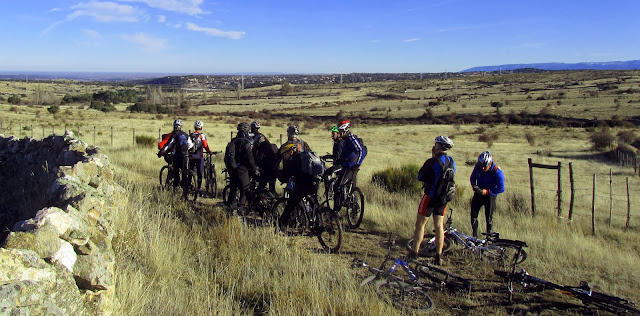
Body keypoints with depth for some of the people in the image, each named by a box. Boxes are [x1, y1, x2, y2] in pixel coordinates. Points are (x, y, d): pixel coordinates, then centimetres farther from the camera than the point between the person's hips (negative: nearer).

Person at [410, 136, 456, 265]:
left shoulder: (432, 162, -19)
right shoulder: (452, 162, 3)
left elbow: (420, 177, -7)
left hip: (431, 196, -6)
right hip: (443, 198, 6)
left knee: (420, 224, 4)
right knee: (439, 225, 12)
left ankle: (414, 253, 7)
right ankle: (439, 256, 14)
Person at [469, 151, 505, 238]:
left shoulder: (497, 171, -23)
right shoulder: (478, 166, -11)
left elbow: (501, 188, -20)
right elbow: (472, 177, 7)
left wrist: (487, 191, -26)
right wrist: (474, 185, -13)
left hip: (490, 195, -4)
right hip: (478, 193, 4)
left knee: (489, 217, 1)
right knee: (473, 214, -1)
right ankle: (474, 236, 10)